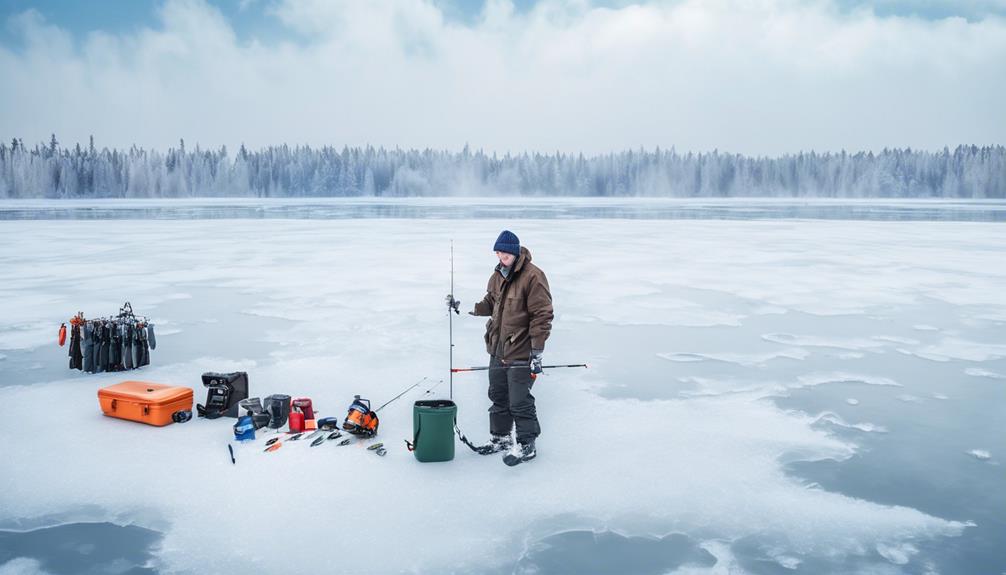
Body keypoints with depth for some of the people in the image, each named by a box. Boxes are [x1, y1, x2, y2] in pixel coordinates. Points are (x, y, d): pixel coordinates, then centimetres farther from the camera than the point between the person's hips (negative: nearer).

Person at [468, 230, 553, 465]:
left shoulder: (532, 276, -16)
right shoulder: (498, 275, 9)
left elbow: (542, 315, -17)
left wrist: (537, 351, -19)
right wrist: (475, 309, 2)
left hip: (521, 352, -8)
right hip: (498, 349, 8)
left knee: (519, 401, -3)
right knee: (498, 396, 17)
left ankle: (526, 444, 13)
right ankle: (500, 438, 33)